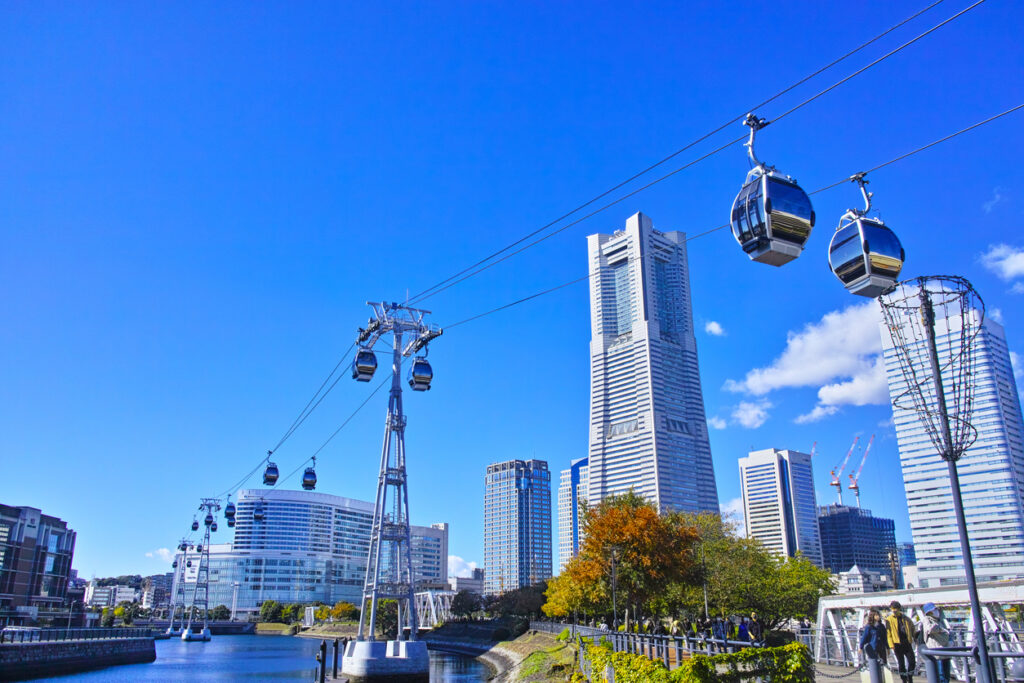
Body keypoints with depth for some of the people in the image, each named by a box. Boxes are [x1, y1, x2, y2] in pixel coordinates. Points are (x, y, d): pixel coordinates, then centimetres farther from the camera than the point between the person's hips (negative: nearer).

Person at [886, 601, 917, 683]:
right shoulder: (889, 620, -2)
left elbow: (913, 629, 15)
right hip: (897, 644, -3)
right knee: (901, 664, 3)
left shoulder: (906, 618, 8)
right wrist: (891, 645, -14)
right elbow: (888, 633, -5)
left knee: (912, 662, 2)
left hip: (907, 643, 3)